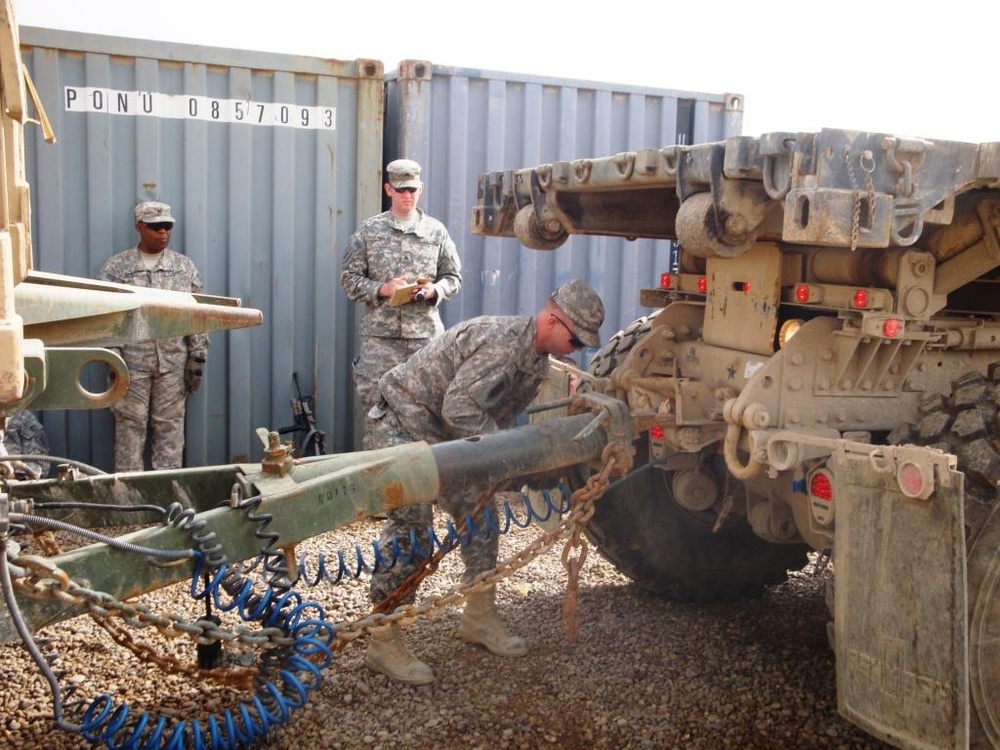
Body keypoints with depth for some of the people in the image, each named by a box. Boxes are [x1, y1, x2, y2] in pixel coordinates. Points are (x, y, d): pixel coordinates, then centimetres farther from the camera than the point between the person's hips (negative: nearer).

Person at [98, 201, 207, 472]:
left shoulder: (185, 266, 6)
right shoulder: (116, 266, 2)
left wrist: (197, 360, 1)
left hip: (173, 363, 1)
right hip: (132, 362, -1)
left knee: (170, 427, 6)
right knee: (130, 426, 3)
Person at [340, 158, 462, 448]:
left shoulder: (436, 231, 9)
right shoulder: (368, 231, 5)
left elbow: (453, 277, 13)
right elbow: (350, 278, 4)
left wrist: (434, 290, -8)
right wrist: (383, 289, -12)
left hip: (426, 333, 1)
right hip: (380, 335, -1)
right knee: (376, 404, 0)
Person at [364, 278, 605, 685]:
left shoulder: (538, 359, 5)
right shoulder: (502, 341, -27)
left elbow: (498, 415, 8)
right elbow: (458, 409, -31)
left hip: (442, 436, 10)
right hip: (403, 423, -10)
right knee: (410, 526, -14)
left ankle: (479, 617, 23)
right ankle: (382, 643, -7)